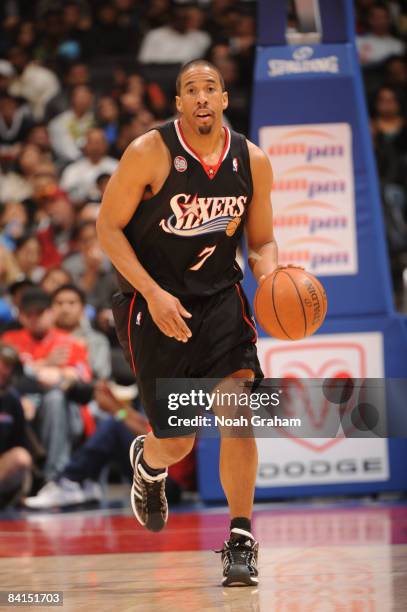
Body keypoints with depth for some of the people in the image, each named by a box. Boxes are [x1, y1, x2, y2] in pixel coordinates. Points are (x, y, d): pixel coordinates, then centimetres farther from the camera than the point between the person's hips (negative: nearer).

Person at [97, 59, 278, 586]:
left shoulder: (252, 162, -1)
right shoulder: (149, 153, -12)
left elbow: (260, 241, 11)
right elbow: (108, 227, -8)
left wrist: (269, 276, -12)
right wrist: (153, 293, -18)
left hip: (219, 297, 2)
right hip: (154, 304, -2)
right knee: (176, 442, 2)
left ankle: (240, 541, -12)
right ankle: (147, 462, 42)